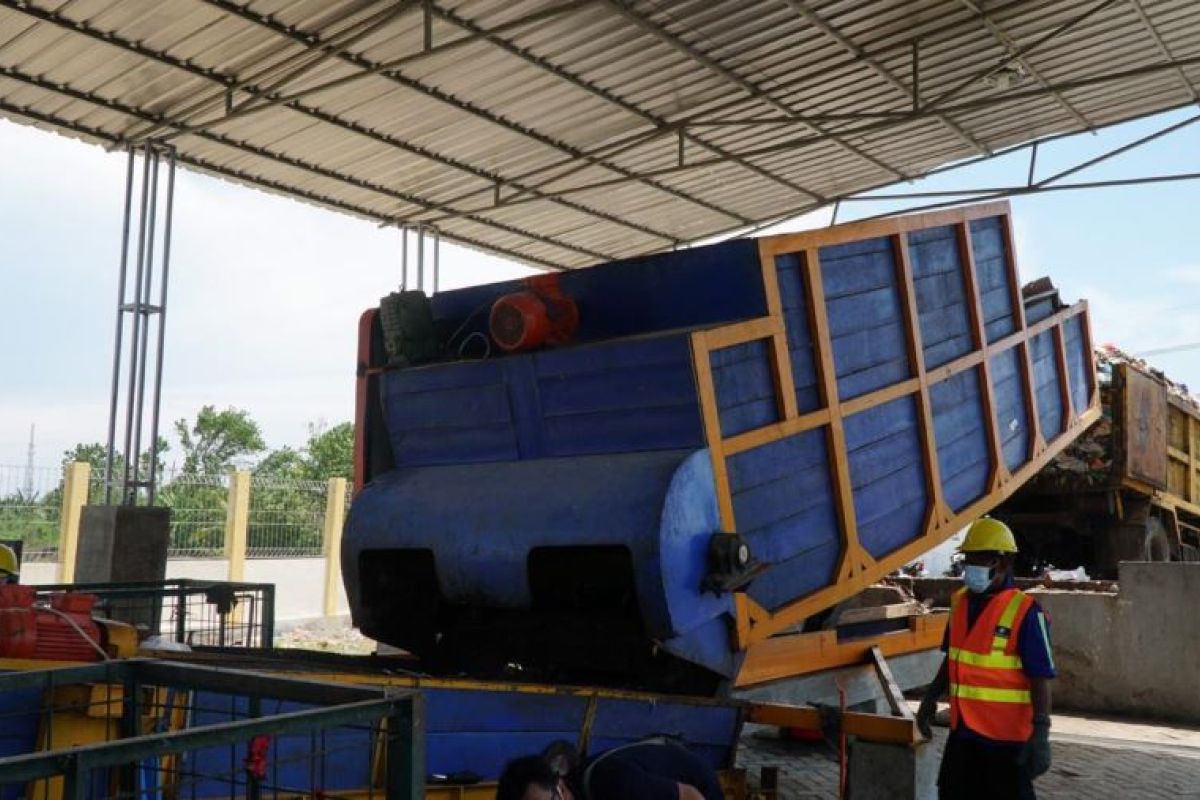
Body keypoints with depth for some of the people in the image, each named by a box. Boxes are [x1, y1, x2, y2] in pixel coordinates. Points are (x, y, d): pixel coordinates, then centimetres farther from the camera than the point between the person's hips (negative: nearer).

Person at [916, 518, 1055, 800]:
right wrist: (931, 698, 19)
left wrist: (1040, 734, -20)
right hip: (963, 734, 7)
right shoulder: (960, 602, 6)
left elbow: (1040, 679, -16)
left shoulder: (1024, 612, -15)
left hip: (1006, 738, -7)